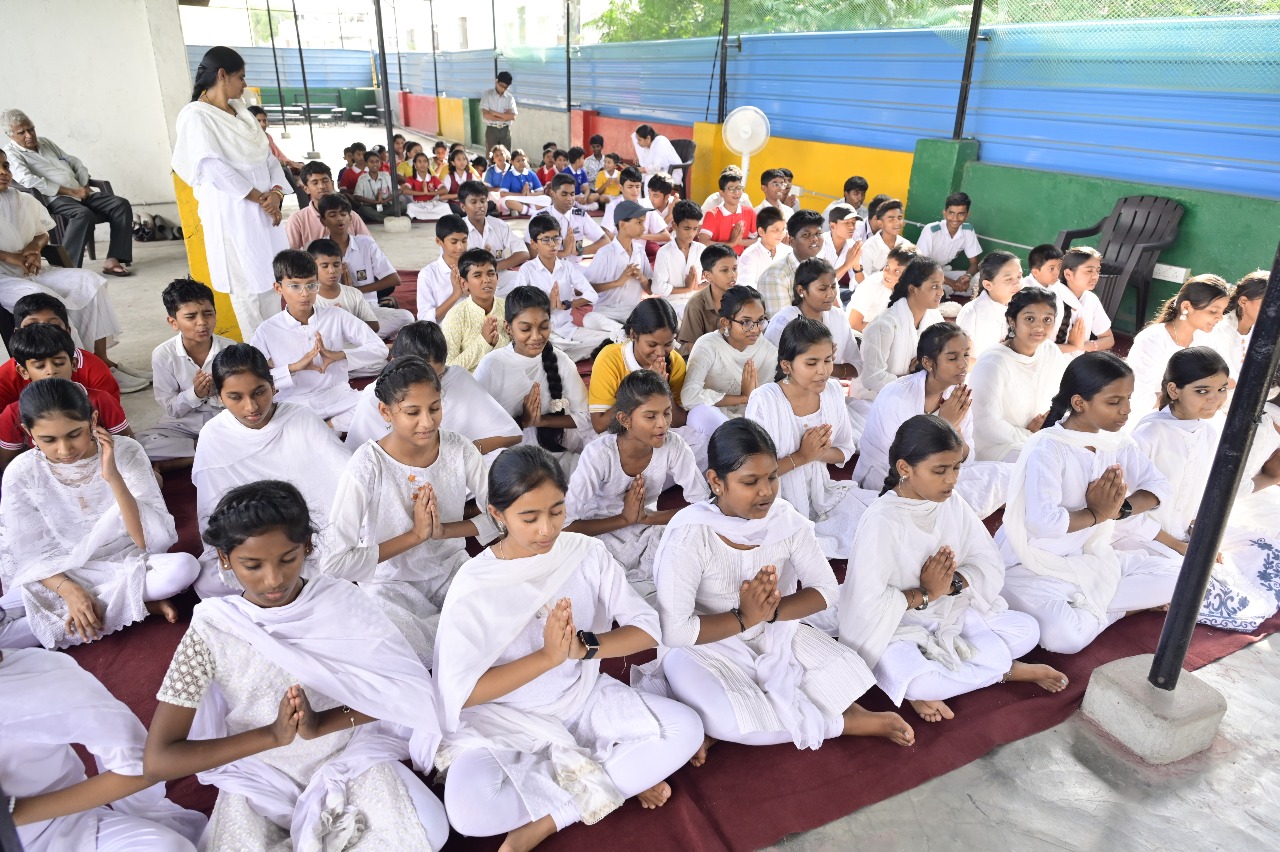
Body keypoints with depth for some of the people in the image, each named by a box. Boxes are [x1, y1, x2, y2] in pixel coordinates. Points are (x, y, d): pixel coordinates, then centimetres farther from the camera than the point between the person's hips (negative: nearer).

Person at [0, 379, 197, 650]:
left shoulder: (125, 452, -15)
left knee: (185, 567, -32)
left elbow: (152, 540, -20)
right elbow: (31, 554, -4)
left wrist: (113, 477, -29)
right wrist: (69, 590, -23)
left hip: (128, 565, -2)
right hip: (61, 577, 2)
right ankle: (130, 598, -13)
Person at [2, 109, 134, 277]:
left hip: (80, 194, 7)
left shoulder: (45, 142, 23)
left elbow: (75, 162, 27)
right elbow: (27, 180, -16)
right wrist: (71, 191, -18)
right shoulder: (10, 153, 1)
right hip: (55, 199, -7)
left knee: (121, 204, -14)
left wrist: (85, 186, 6)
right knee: (84, 214, -38)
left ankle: (112, 260, -22)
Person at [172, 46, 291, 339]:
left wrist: (276, 192, -7)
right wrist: (260, 197, -13)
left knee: (271, 282, 9)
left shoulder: (240, 111, 15)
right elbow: (214, 167, -16)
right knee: (247, 288, -3)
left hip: (265, 210, 7)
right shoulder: (195, 115, -7)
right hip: (231, 213, -7)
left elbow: (269, 156, 11)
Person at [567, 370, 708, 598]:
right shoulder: (599, 454, -24)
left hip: (648, 534, 4)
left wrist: (647, 518, -19)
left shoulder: (674, 445, -16)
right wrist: (625, 519, -23)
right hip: (600, 536, -4)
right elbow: (564, 525, -24)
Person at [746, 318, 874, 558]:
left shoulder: (833, 390, -2)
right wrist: (801, 457, -23)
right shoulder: (764, 400, -19)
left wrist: (822, 452, -13)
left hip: (820, 493, 6)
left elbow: (845, 450, 9)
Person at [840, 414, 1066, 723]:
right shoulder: (880, 521, -24)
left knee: (1026, 630, -7)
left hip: (951, 614, 6)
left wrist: (951, 584, -21)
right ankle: (1003, 670, -7)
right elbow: (866, 603, -27)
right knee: (910, 681, -33)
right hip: (897, 623, -6)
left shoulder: (952, 503, -5)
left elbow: (991, 566, -3)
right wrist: (926, 595, -19)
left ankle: (929, 684, -9)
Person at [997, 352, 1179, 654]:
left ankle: (1079, 607, -4)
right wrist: (1096, 514, -17)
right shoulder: (1047, 448, -23)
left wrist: (1119, 508, -17)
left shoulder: (1117, 442, 0)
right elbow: (1043, 522, -35)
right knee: (1064, 636, -31)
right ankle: (1122, 607, 0)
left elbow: (1159, 487, 3)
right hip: (1034, 565, -7)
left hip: (1090, 557, 8)